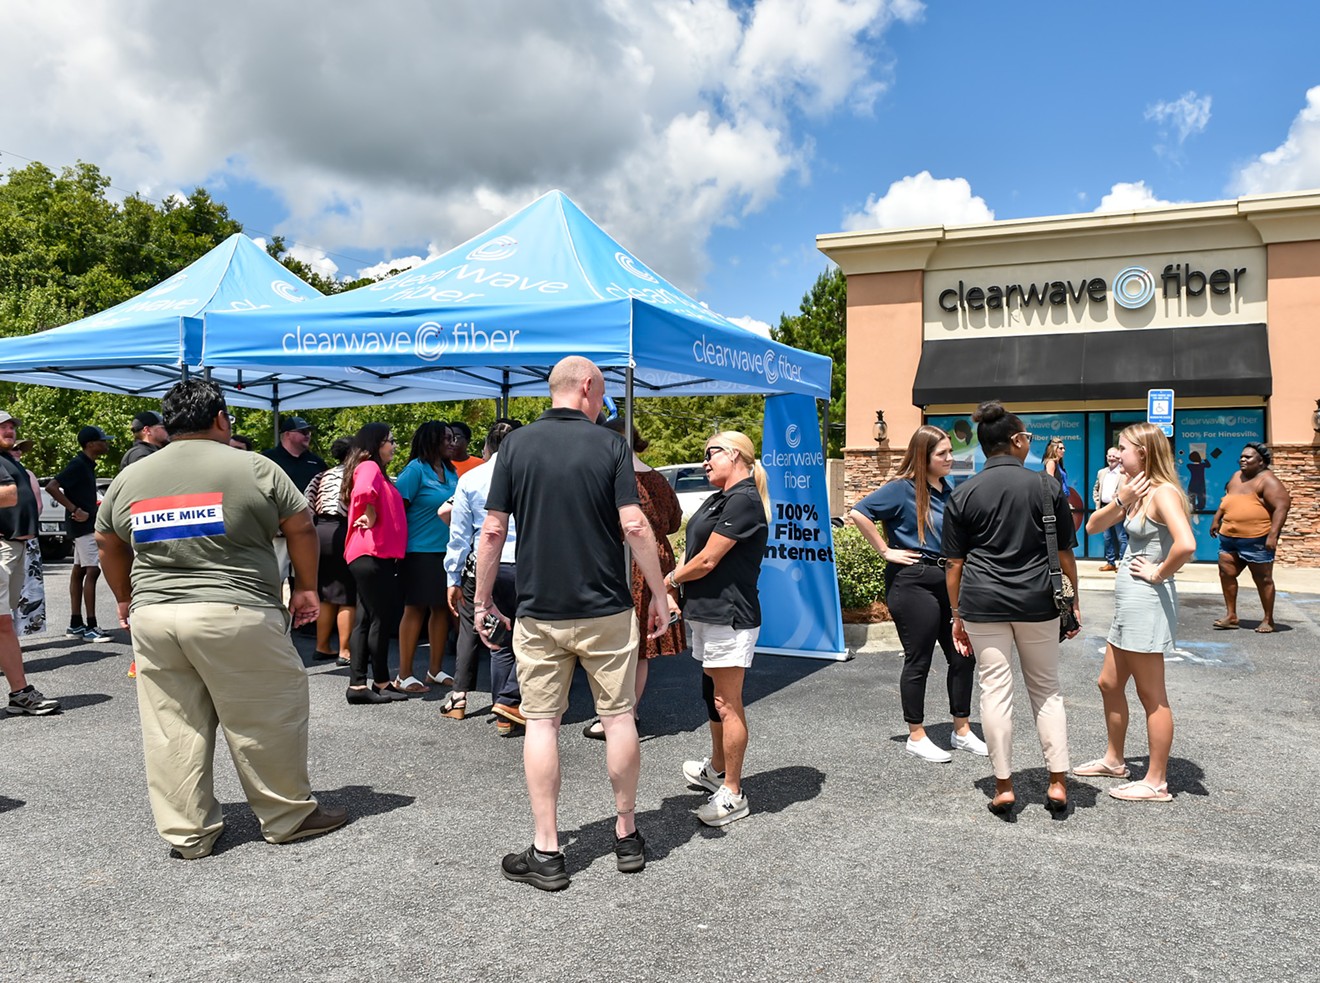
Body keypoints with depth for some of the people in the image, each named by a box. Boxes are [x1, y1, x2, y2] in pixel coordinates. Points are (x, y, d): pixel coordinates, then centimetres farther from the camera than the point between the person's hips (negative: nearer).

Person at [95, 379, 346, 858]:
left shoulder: (127, 478, 10)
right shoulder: (253, 468, -4)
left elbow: (108, 546, 20)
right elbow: (300, 528, 0)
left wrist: (128, 601, 33)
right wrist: (306, 588, 12)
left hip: (152, 618, 5)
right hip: (236, 616, -5)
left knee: (172, 730, 11)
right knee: (265, 721, 7)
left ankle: (186, 832, 19)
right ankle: (289, 816, 18)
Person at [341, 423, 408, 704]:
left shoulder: (376, 470, 20)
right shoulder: (369, 467, -11)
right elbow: (364, 492, -32)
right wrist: (370, 518, -18)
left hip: (375, 556, 10)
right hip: (373, 555, -10)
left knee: (367, 620, 10)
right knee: (382, 618, -1)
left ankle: (357, 685, 14)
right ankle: (381, 682, 10)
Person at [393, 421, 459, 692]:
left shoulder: (450, 472, 12)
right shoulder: (416, 469, -9)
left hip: (447, 550, 7)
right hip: (421, 551, -7)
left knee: (441, 608, 10)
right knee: (415, 609, -1)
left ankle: (435, 670, 22)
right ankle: (404, 675, 7)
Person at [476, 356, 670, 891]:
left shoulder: (516, 444, 0)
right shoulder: (609, 445, -4)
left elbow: (493, 531, -2)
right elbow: (635, 527, -10)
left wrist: (482, 599, 7)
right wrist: (659, 595, 0)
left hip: (538, 612, 1)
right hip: (607, 610, 0)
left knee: (541, 722, 7)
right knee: (618, 717, 12)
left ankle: (546, 853, 9)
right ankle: (627, 836, 24)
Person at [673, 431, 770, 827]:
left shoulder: (743, 500, -16)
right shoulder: (719, 500, 17)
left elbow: (708, 560, -18)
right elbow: (694, 552, 17)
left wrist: (673, 578, -1)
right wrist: (677, 582, 0)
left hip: (728, 615, -10)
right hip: (707, 613, 10)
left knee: (727, 704, -4)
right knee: (713, 696, 21)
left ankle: (733, 794, 3)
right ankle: (716, 768, 37)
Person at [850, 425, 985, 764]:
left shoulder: (948, 490, 11)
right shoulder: (903, 488, -10)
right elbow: (859, 513, -20)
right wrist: (886, 550, -15)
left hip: (947, 580, 7)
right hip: (913, 581, -7)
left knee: (963, 656, 10)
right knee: (918, 660, 2)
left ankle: (963, 732, 25)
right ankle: (916, 738, 15)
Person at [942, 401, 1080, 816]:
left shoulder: (963, 494, 0)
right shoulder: (1047, 486, -1)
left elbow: (954, 564, 1)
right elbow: (1065, 553, 3)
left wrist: (957, 615, 9)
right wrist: (1073, 600, 14)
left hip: (983, 603, 0)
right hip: (1037, 602, 0)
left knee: (995, 689, 5)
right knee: (1046, 689, 14)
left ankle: (1003, 786, 10)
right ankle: (1058, 781, 15)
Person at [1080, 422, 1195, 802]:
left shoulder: (1163, 492, -17)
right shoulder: (1136, 490, 12)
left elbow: (1186, 544, -32)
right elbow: (1093, 526, 12)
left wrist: (1159, 573, -17)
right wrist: (1120, 500, -3)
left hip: (1147, 601, -10)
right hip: (1129, 601, 10)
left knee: (1152, 697, 1)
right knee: (1110, 684, 20)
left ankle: (1156, 783, 12)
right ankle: (1114, 760, 36)